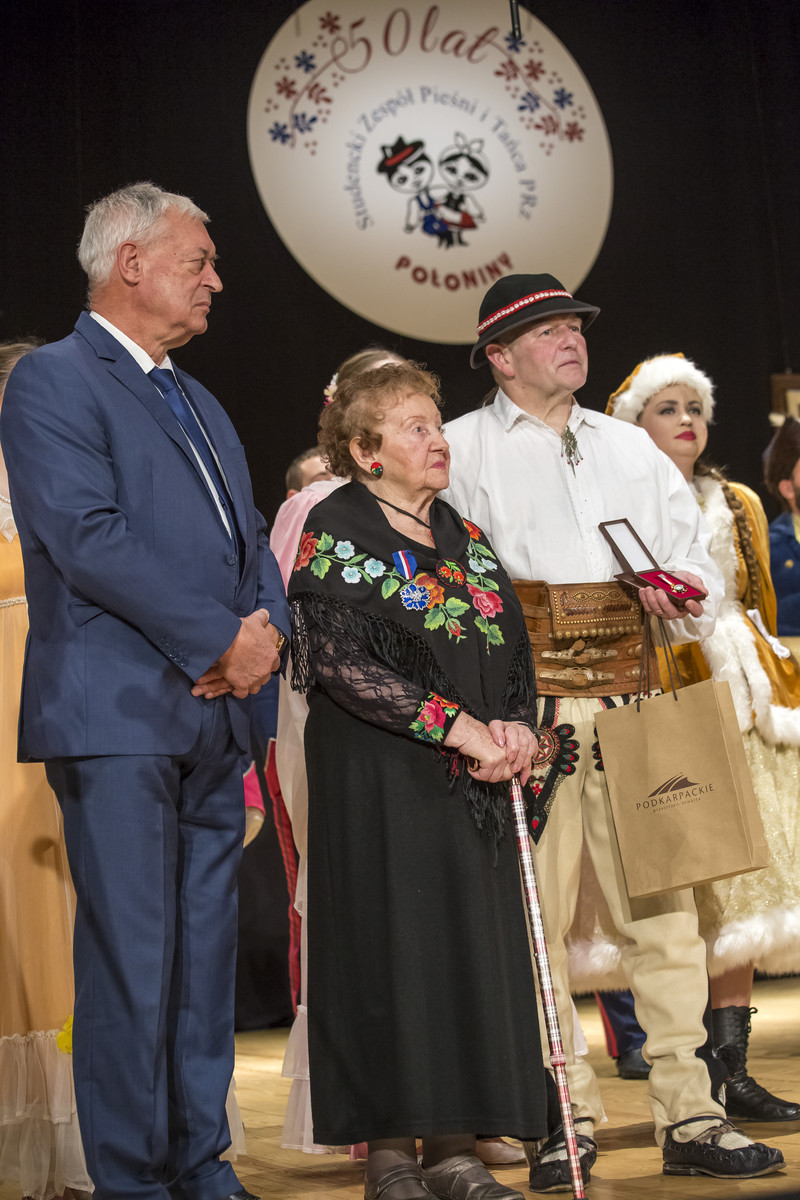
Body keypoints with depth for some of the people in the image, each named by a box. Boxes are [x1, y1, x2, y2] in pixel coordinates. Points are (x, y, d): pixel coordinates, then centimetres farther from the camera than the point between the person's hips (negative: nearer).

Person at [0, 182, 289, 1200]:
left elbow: (250, 541, 20)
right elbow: (89, 537, -16)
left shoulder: (199, 403, 23)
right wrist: (222, 640, -14)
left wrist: (265, 630, -2)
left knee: (206, 949, 10)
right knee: (131, 954, -5)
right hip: (118, 716, -8)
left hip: (214, 717, 8)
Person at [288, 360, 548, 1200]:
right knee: (391, 946, -5)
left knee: (473, 944, 4)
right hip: (378, 778, -6)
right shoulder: (335, 530, -4)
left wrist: (516, 727, -6)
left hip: (472, 783, 6)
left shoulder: (463, 535, 16)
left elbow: (513, 648, 15)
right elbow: (343, 663, -15)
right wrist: (458, 727, -18)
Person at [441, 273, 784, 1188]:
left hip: (628, 699, 4)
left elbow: (693, 555, 23)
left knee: (664, 905, 0)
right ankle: (567, 1117, 7)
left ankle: (689, 1118, 6)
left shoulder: (630, 447, 22)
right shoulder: (460, 450, 8)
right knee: (533, 915, -3)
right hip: (521, 702, -3)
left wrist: (688, 595, -1)